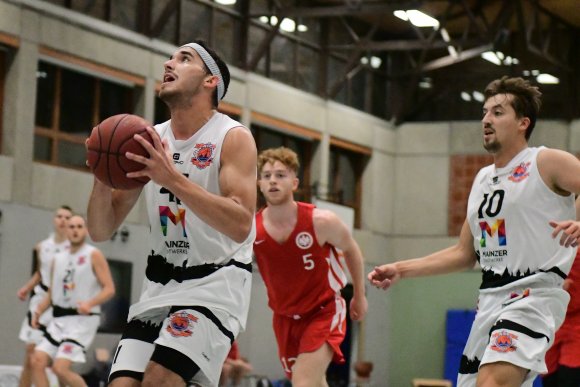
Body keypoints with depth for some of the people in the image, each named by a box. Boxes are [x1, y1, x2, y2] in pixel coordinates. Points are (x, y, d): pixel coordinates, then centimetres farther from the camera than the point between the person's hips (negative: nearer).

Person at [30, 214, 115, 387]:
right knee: (37, 361, -9)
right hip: (59, 319, 6)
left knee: (60, 368, -18)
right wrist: (38, 311, 5)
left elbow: (109, 289, -8)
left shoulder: (93, 255, -2)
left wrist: (90, 303, -25)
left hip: (83, 319, -6)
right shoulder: (59, 259, 15)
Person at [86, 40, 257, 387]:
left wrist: (173, 178, -29)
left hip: (216, 281, -6)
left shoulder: (233, 137, -8)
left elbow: (241, 225, -23)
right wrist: (103, 180, -13)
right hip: (161, 282, 6)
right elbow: (102, 231, 7)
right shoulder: (150, 140, 7)